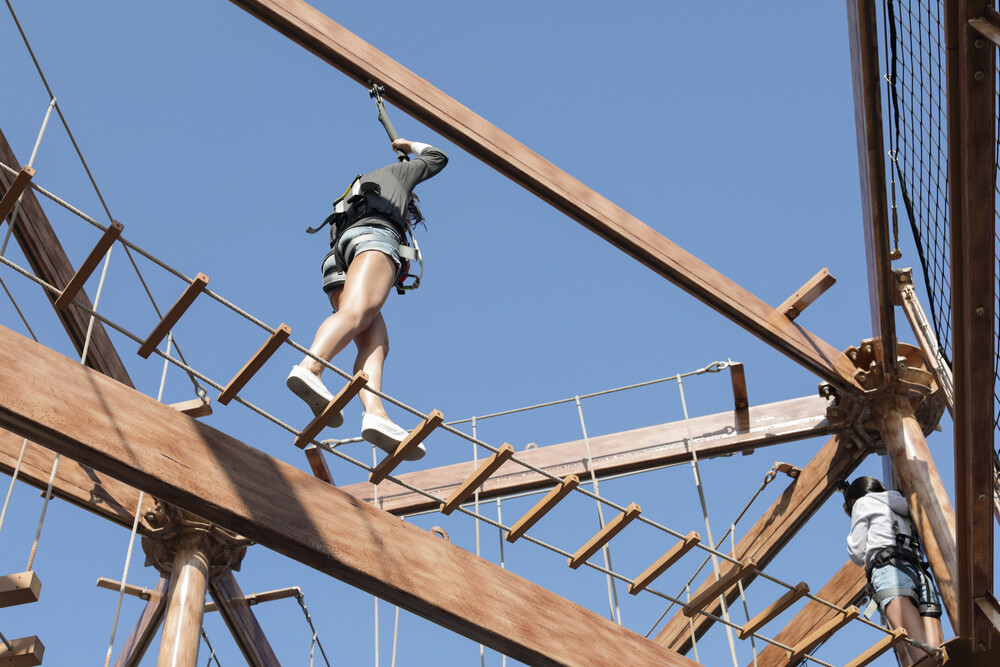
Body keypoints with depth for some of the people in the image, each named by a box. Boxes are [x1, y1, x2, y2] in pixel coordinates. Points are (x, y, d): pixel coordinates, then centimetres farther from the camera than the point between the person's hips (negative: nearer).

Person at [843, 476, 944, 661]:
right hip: (921, 576, 6)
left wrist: (851, 538, 36)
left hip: (890, 571, -5)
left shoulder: (863, 502, 19)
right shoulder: (903, 510, 37)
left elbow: (858, 555, 13)